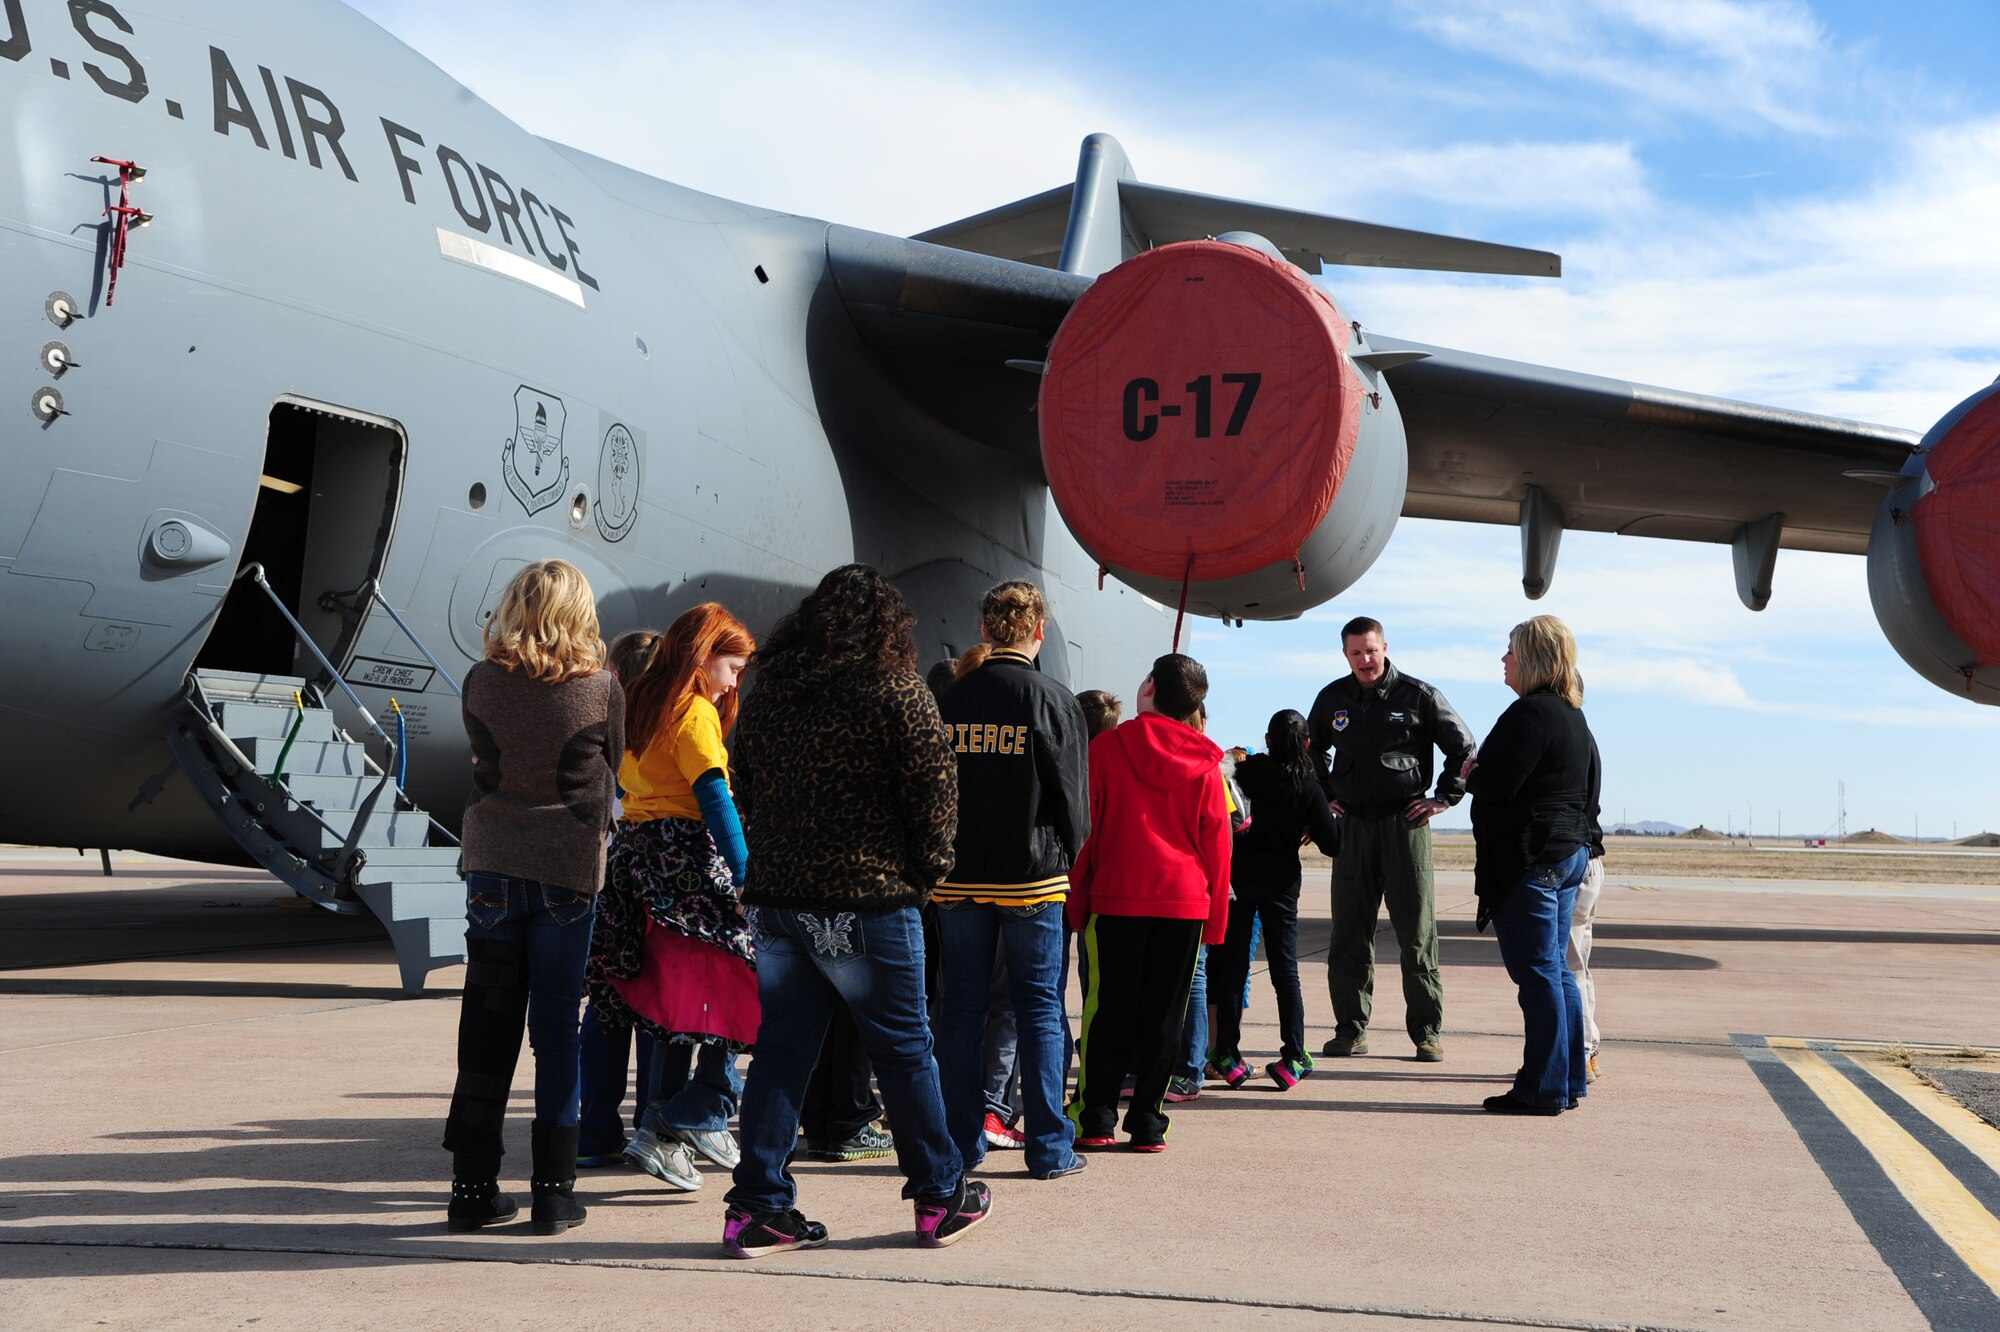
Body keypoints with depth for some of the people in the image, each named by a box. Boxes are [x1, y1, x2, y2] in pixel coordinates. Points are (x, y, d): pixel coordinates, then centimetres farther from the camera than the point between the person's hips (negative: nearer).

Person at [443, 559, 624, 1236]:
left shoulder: (481, 684, -2)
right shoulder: (601, 689, -7)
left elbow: (483, 763, 9)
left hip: (493, 867, 2)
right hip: (569, 870, -2)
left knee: (487, 1028, 9)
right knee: (556, 1028, 4)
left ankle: (473, 1186, 14)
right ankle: (554, 1190, 8)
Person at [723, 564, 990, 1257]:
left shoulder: (765, 693, 8)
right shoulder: (898, 693, -8)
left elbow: (746, 790, 13)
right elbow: (934, 788, -9)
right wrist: (928, 868, 5)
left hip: (775, 897, 5)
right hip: (868, 899, -5)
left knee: (780, 1050, 9)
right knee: (903, 1049, 7)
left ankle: (758, 1209, 8)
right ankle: (940, 1198, 18)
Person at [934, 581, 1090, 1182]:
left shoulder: (949, 701, 1)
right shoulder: (1054, 701, -9)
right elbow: (1073, 795, -4)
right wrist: (1064, 856, 12)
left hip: (959, 879, 3)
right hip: (1032, 881, -3)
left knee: (961, 1008, 9)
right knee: (1038, 1009, 4)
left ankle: (961, 1140, 13)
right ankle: (1049, 1149, 6)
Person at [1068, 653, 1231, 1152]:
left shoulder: (1106, 749, -3)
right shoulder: (1205, 763, 3)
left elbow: (1084, 829, -1)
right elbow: (1216, 843, 5)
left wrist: (1077, 903, 5)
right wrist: (1215, 918, 11)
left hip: (1116, 900, -1)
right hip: (1185, 903, 2)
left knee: (1109, 1015, 6)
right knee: (1163, 1017, 7)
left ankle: (1095, 1119, 7)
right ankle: (1147, 1123, 8)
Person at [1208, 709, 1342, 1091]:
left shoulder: (1245, 771, -2)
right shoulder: (1308, 788, -5)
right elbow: (1332, 844, -5)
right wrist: (1331, 818, 13)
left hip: (1237, 875, 1)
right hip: (1280, 882, 0)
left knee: (1230, 966, 6)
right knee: (1285, 970, 6)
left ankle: (1227, 1057, 4)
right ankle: (1294, 1058, 3)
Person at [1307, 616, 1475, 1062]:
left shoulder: (1418, 696, -1)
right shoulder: (1332, 699, 9)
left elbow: (1464, 748, 7)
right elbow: (1312, 750, 27)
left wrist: (1444, 798, 2)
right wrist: (1325, 797, 17)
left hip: (1405, 824, -3)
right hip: (1352, 825, 3)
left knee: (1417, 933, -2)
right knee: (1349, 934, 3)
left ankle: (1427, 1032, 4)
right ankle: (1351, 1030, 9)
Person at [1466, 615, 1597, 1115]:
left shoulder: (1530, 713, -17)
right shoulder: (1573, 716, 15)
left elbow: (1495, 784, -23)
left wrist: (1469, 774, -1)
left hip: (1529, 858, -10)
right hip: (1569, 851, 10)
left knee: (1537, 972, -6)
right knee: (1556, 970, 14)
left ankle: (1543, 1089, -2)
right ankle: (1567, 1080, 19)